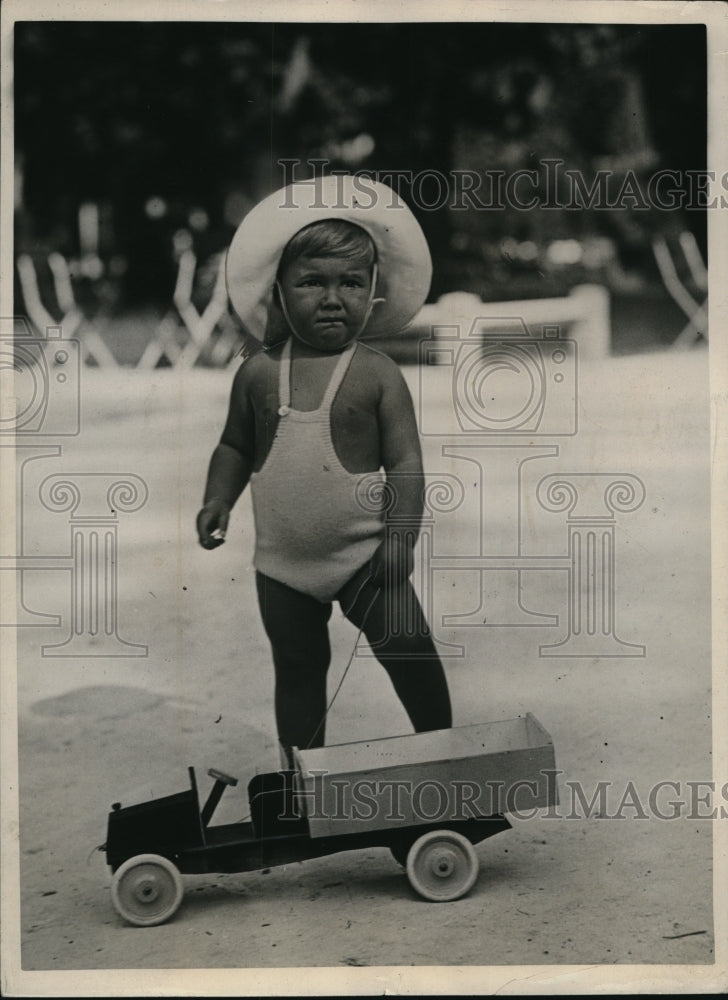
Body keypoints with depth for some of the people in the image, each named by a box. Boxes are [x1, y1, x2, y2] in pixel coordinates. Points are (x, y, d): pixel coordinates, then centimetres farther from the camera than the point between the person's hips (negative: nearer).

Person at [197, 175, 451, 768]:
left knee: (410, 653, 1)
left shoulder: (377, 375, -9)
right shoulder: (260, 373, -2)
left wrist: (401, 536, -15)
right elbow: (236, 446, 11)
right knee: (298, 670, 15)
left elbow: (406, 462, -9)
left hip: (363, 555, -3)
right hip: (283, 563, 3)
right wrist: (218, 500, -3)